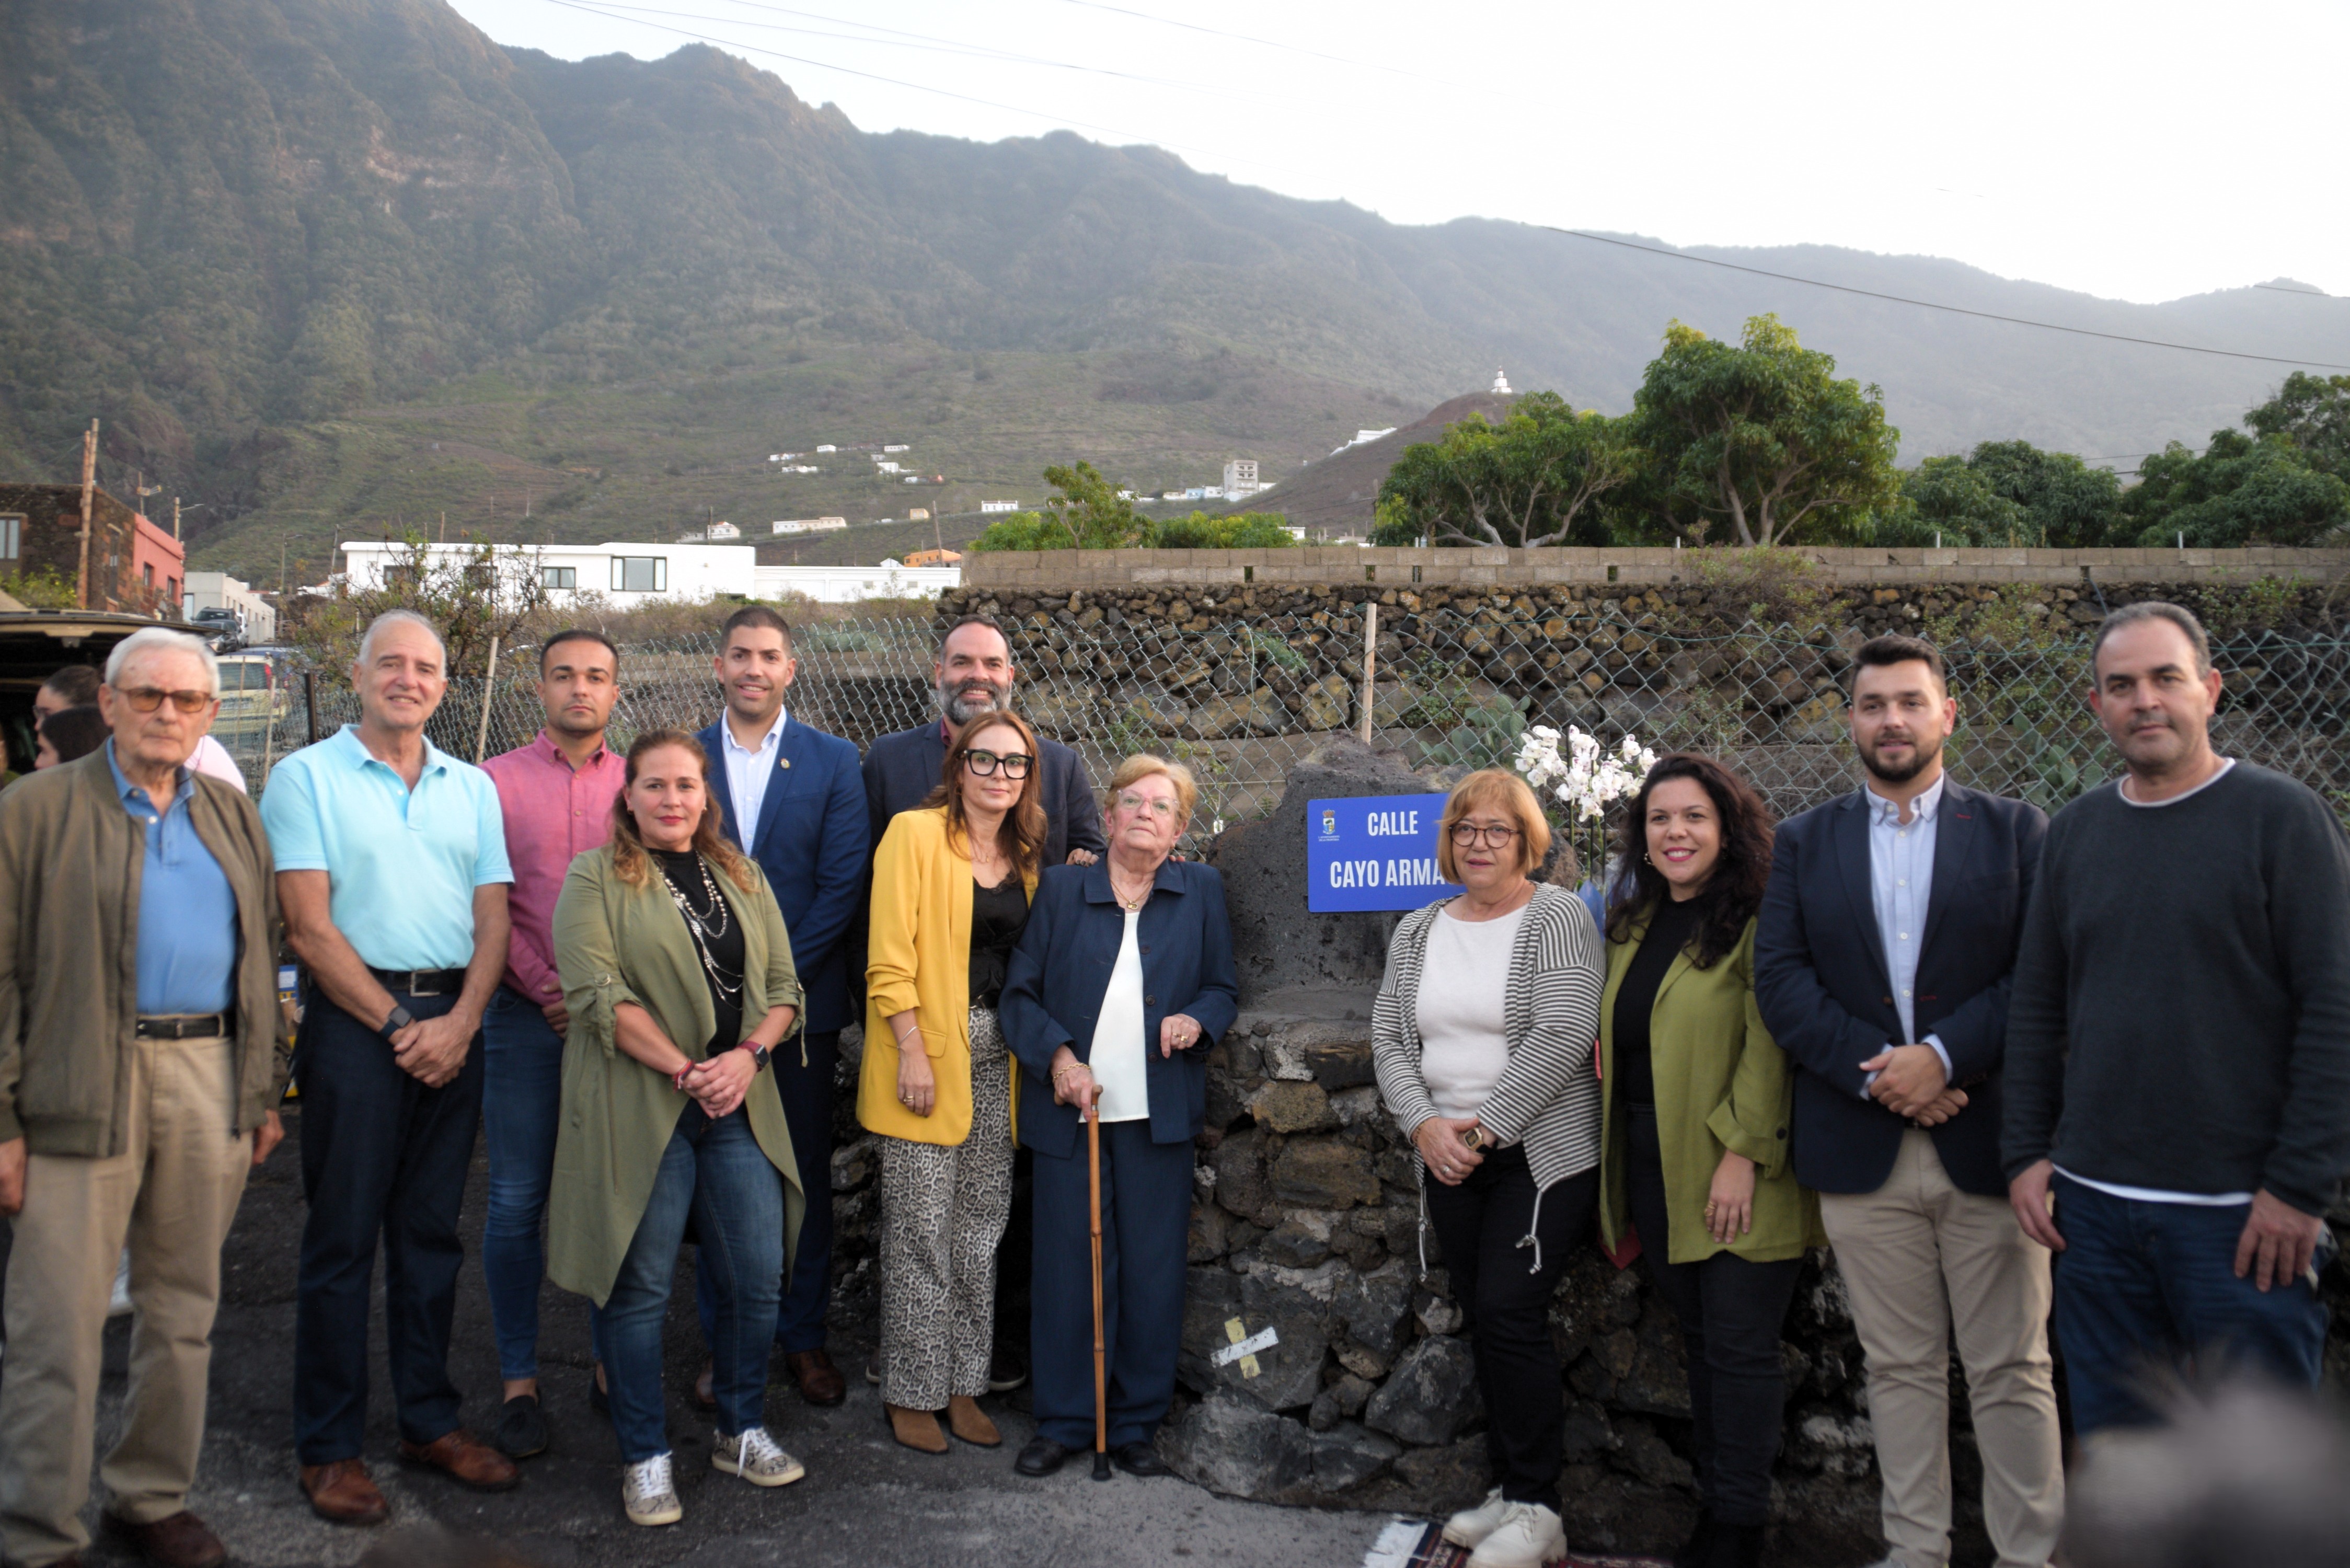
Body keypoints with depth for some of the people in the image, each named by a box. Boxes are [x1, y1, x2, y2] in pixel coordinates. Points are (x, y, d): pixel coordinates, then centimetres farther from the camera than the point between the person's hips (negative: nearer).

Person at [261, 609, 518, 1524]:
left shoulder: (471, 787, 13)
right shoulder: (308, 777, -1)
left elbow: (492, 918, 7)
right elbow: (309, 926, -8)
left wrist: (460, 1022, -8)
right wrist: (396, 1025, -11)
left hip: (453, 1025, 4)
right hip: (354, 1022, -4)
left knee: (432, 1231, 11)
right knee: (343, 1236, 1)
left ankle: (430, 1421, 22)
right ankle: (330, 1447, 12)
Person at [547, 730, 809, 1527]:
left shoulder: (743, 879, 15)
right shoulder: (595, 878, 0)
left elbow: (783, 988, 11)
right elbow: (598, 992, -11)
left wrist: (747, 1056, -8)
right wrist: (687, 1072, -15)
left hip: (740, 1109, 4)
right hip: (641, 1110, -4)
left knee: (758, 1280, 6)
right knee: (642, 1289, 3)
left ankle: (742, 1432, 26)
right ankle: (645, 1459, 18)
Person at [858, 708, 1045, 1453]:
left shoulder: (1023, 854, 13)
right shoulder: (915, 833, -6)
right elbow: (890, 955, -10)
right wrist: (912, 1051, -14)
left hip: (996, 1056, 6)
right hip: (927, 1048, -6)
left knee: (981, 1224, 10)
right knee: (922, 1228, -1)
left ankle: (963, 1384, 21)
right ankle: (912, 1393, 12)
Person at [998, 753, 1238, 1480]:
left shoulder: (1201, 891, 8)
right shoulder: (1060, 889, 5)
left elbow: (1224, 989, 13)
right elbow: (1021, 993, 5)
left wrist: (1197, 1020, -8)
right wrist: (1057, 1056, -10)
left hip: (1159, 1115, 1)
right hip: (1069, 1109, -1)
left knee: (1153, 1273, 5)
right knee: (1067, 1267, 3)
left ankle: (1138, 1424, 20)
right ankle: (1061, 1421, 19)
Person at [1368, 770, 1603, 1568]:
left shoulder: (1558, 918, -7)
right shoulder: (1417, 932, 11)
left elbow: (1562, 1036, -17)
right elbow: (1389, 1037, 8)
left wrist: (1485, 1129, -17)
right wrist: (1423, 1123, -8)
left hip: (1541, 1155, -6)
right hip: (1449, 1161, 6)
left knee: (1510, 1311, -10)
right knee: (1483, 1317, 10)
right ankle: (1510, 1489, 22)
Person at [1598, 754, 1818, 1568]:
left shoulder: (1757, 918, -11)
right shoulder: (1632, 925, 13)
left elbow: (1769, 1041, -17)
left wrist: (1742, 1151, -20)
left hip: (1735, 1174, -7)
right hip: (1654, 1167, 7)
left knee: (1739, 1346, 2)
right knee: (1699, 1339, 16)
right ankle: (1713, 1499, 28)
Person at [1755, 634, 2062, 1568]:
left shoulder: (2016, 832, 6)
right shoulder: (1802, 845, 9)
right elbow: (1780, 982, -1)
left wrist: (1943, 1056, -16)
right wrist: (1877, 1073, -13)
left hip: (1986, 1141, -1)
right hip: (1861, 1149, 1)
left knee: (2011, 1372, 5)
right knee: (1899, 1370, 11)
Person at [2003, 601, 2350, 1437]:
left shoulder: (2282, 817, -5)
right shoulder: (2074, 831, 9)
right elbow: (2035, 1007, 12)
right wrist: (2025, 1152, 6)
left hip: (2242, 1212, -4)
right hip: (2094, 1207, 4)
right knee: (2112, 1439, 13)